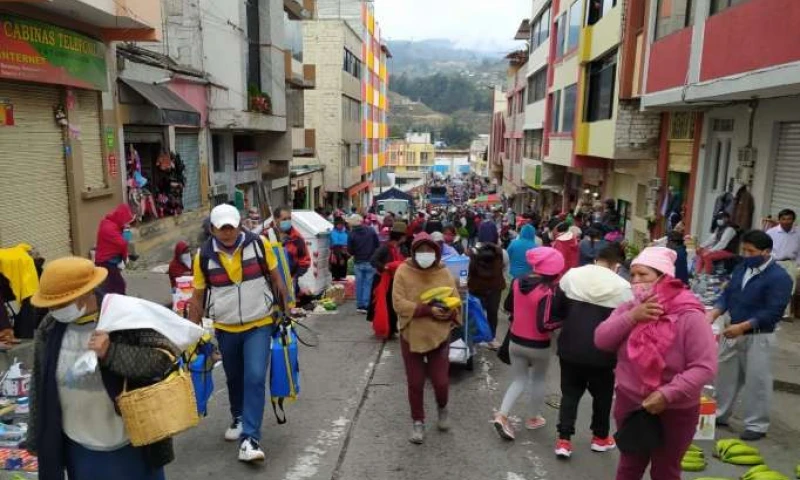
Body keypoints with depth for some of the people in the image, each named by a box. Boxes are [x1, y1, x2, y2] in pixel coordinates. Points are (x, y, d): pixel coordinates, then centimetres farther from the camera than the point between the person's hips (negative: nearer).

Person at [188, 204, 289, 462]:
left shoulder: (259, 244, -11)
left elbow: (276, 278, 1)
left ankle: (249, 439, -5)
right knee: (234, 378, 19)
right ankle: (239, 418, 44)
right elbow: (198, 297, 1)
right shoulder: (203, 256, -8)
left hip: (259, 325, -2)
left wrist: (286, 310, 4)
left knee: (255, 378, -12)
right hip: (226, 329, 2)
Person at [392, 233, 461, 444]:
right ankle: (418, 422, 29)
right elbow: (399, 304, -17)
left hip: (439, 336, 1)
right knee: (415, 383, 9)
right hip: (411, 336, -1)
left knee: (441, 381, 5)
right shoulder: (403, 272, -9)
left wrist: (447, 312, -24)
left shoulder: (444, 273, -2)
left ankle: (442, 408, 38)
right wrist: (428, 310, -26)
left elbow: (455, 304, -1)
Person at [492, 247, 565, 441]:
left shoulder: (517, 282, -6)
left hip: (515, 341, 5)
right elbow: (544, 325, -26)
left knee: (519, 380, 18)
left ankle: (501, 415, 3)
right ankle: (534, 418, 34)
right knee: (539, 380, 21)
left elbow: (508, 307, 9)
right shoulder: (546, 291, -25)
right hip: (538, 346, -5)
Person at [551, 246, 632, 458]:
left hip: (570, 347, 2)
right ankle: (600, 437, 34)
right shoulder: (623, 287, -9)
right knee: (602, 395, 19)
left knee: (569, 393, 14)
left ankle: (563, 440, 11)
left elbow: (556, 310, 4)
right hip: (602, 352, -2)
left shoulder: (571, 275, -2)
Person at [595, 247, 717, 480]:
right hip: (630, 405, 5)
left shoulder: (689, 317, -20)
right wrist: (632, 317, -23)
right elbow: (601, 340, -11)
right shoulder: (629, 309, -2)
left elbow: (704, 367, -23)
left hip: (675, 412, -5)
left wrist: (667, 394, -28)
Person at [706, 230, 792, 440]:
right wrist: (714, 313, -12)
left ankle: (757, 425, 18)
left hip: (758, 337, -7)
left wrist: (742, 326, -24)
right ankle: (719, 414, 31)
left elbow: (773, 313, -20)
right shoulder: (741, 269, 6)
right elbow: (727, 294, 7)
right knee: (725, 374, 16)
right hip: (733, 332, 7)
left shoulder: (779, 277, -15)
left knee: (756, 381, 3)